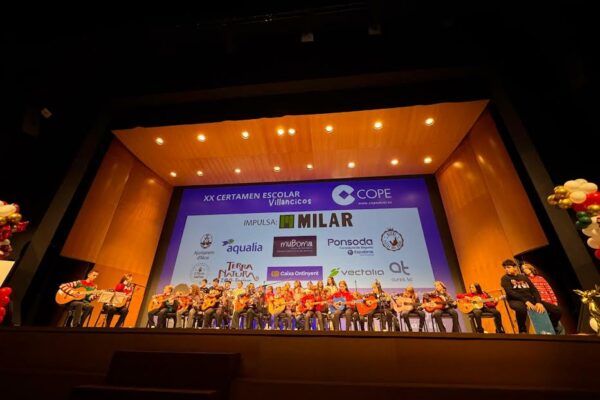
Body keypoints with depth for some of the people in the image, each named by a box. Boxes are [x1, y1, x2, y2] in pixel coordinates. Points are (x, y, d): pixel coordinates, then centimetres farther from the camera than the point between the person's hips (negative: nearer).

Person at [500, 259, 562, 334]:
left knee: (557, 310, -7)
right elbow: (510, 292, -11)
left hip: (530, 299, 6)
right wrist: (525, 301, -22)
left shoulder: (524, 277, 18)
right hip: (516, 300, -6)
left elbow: (534, 290, 9)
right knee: (521, 308, -41)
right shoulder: (505, 278, 3)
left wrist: (538, 302, -10)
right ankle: (522, 331, -15)